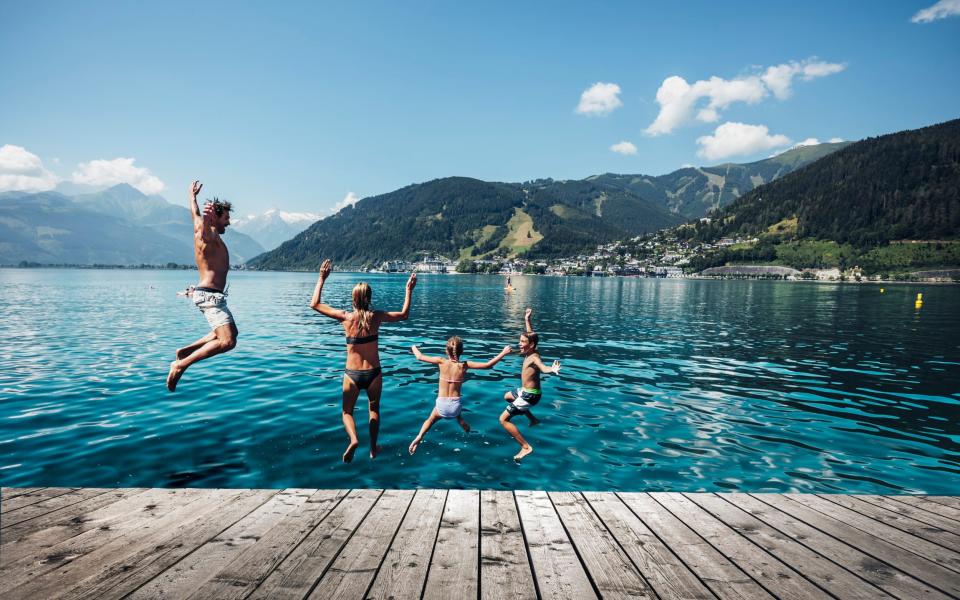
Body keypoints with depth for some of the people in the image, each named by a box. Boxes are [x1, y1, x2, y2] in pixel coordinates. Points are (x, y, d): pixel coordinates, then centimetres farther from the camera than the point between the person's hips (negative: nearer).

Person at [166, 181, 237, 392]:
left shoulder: (203, 231, 17)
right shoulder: (209, 235, -9)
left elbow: (194, 213, 35)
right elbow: (202, 227, -33)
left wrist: (193, 195, 50)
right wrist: (207, 216, -51)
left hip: (208, 295, 11)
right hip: (210, 295, -11)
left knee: (230, 332, 23)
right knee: (227, 341, -21)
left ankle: (185, 351, 20)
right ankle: (181, 364, -17)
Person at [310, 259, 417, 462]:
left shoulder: (345, 317, -11)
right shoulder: (376, 316, -9)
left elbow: (314, 304, 0)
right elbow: (404, 315, 8)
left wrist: (321, 279, 4)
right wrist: (409, 290, 14)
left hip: (352, 374, -1)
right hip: (373, 373, 1)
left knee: (347, 411, 15)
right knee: (374, 409, 23)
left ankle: (353, 440, -13)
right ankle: (373, 449, 31)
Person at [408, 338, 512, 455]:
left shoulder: (441, 361, -10)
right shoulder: (465, 365, -8)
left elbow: (420, 357, 1)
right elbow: (488, 365, -9)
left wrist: (414, 347, 22)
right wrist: (503, 353, 0)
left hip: (442, 405, -2)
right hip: (455, 405, 2)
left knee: (431, 420, 27)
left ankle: (419, 437, 3)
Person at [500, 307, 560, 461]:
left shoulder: (534, 357, -27)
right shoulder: (530, 352, -3)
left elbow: (544, 368, -49)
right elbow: (530, 335, 15)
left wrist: (553, 370, -70)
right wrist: (527, 319, 18)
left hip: (530, 395, -10)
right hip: (525, 391, 10)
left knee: (503, 419, -11)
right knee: (507, 396, 37)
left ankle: (526, 447, -10)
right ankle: (532, 419, 37)